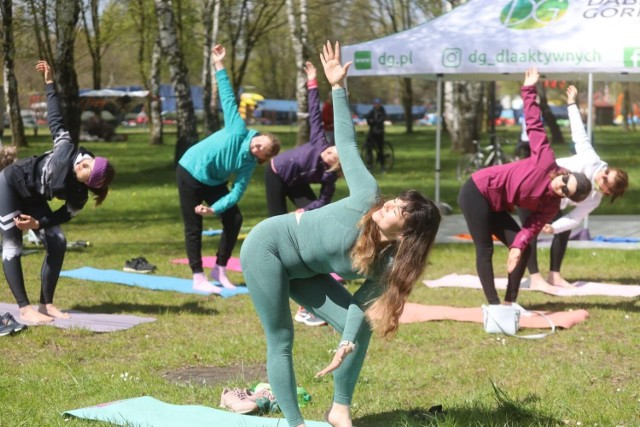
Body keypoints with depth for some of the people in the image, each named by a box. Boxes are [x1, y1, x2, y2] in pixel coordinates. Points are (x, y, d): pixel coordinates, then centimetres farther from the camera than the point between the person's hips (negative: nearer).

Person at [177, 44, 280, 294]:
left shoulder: (249, 164, -13)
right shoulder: (239, 129, -23)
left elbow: (237, 191, -16)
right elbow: (228, 97, -20)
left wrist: (215, 208, -29)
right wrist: (219, 66, -20)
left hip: (213, 182, 5)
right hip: (190, 173, -5)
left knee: (234, 219, -3)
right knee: (193, 227, -6)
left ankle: (219, 270, 8)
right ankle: (198, 278, -2)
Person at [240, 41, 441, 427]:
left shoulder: (388, 262, -16)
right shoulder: (368, 197, -27)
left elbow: (364, 301, -18)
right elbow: (347, 142, -21)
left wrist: (347, 344, -32)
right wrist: (338, 87, -22)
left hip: (301, 271, 6)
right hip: (267, 247, -5)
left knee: (361, 325, -5)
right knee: (282, 339, -5)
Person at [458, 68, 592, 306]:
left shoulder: (551, 206, -7)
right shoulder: (547, 161, -22)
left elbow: (532, 227, -9)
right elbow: (534, 124, -15)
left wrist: (518, 246, -27)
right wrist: (529, 90, -13)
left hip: (495, 206, 7)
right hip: (477, 191, -7)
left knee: (523, 249, -2)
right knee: (485, 249, -9)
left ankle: (509, 302, 2)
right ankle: (494, 304, -6)